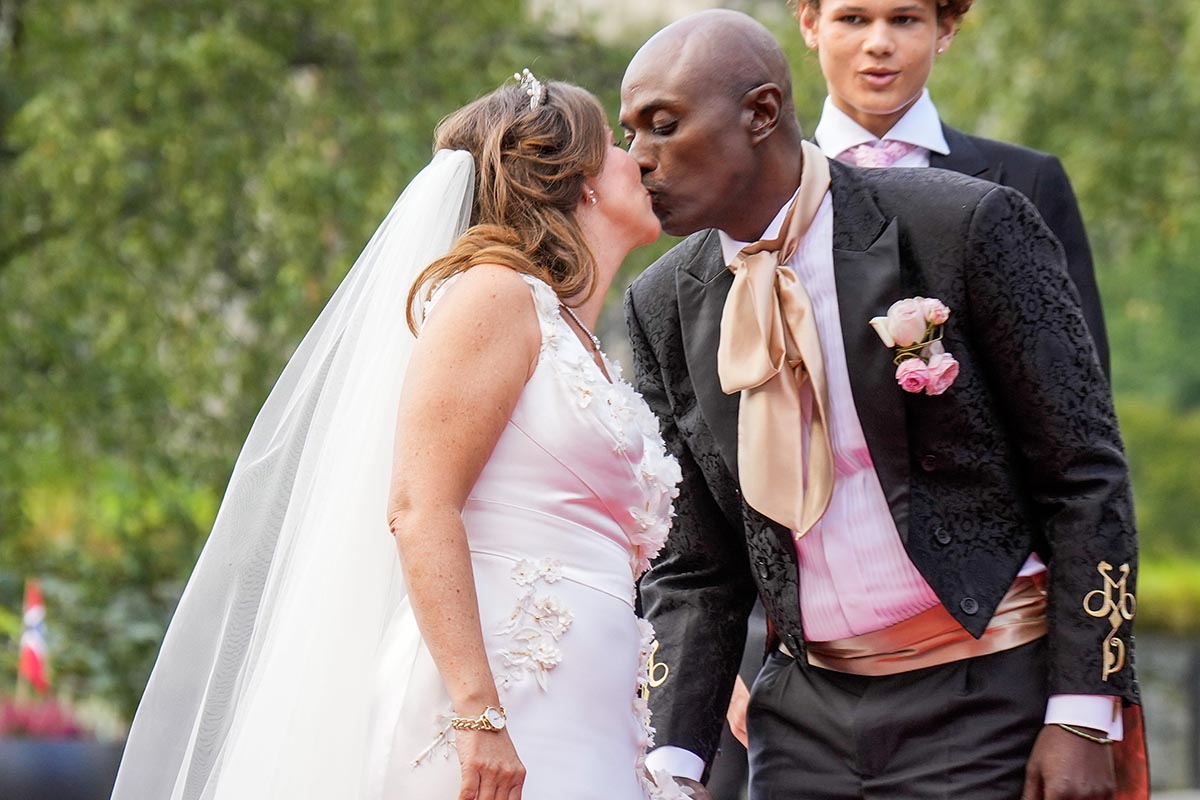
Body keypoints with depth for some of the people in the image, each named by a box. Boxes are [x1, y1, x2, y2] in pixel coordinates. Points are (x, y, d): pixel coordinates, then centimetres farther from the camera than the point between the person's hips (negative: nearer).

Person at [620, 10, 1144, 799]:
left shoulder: (967, 226, -11)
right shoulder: (665, 308, 3)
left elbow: (1086, 476, -8)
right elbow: (692, 569, 7)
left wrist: (1082, 717, -12)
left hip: (989, 701, -4)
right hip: (809, 710, 5)